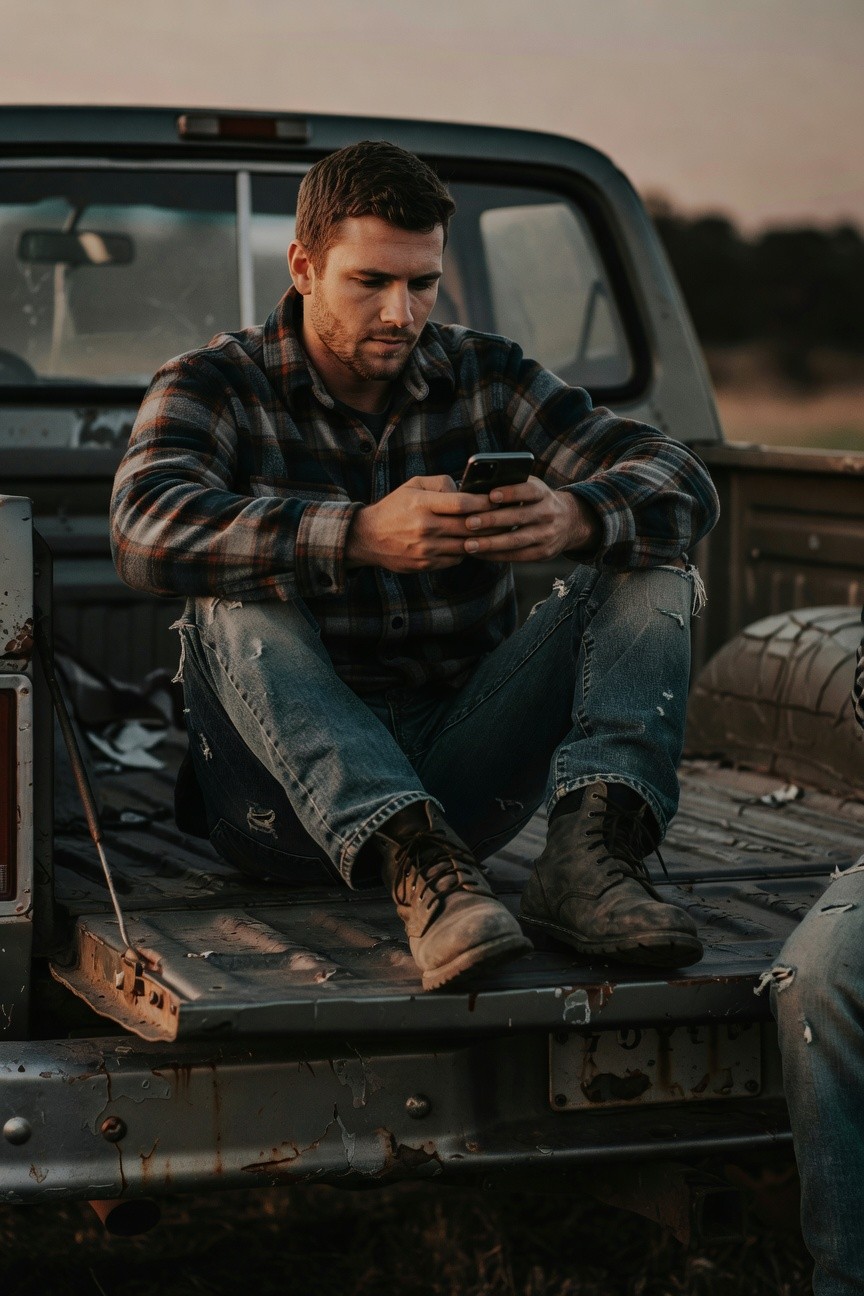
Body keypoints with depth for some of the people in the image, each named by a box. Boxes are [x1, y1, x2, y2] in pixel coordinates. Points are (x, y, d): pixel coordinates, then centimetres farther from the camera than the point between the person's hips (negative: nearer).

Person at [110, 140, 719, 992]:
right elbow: (148, 529, -23)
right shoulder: (213, 387, 0)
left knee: (650, 571, -10)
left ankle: (587, 851, -35)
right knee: (239, 604, -29)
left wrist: (576, 518, -28)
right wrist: (361, 536, -38)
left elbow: (683, 486, -2)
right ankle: (419, 870, -47)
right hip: (292, 788, -3)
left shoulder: (485, 378, 8)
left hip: (461, 775, 3)